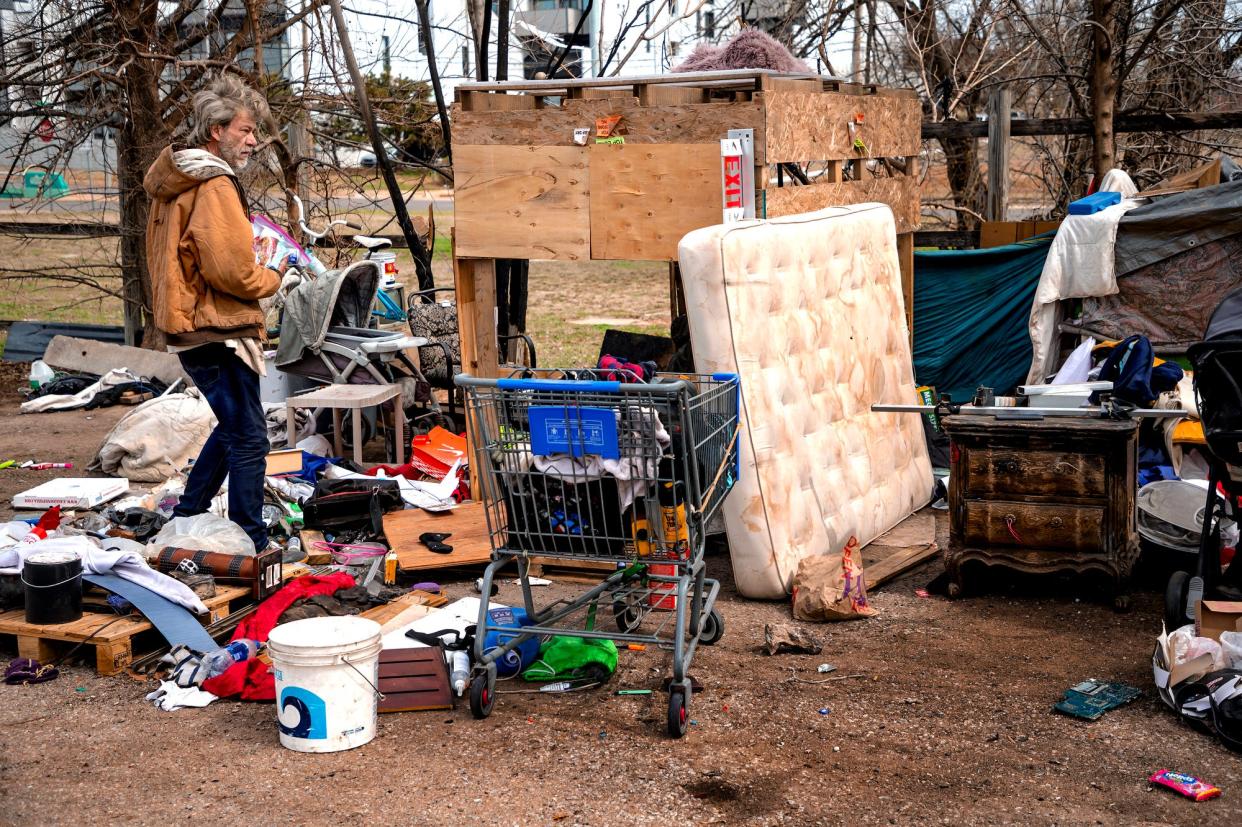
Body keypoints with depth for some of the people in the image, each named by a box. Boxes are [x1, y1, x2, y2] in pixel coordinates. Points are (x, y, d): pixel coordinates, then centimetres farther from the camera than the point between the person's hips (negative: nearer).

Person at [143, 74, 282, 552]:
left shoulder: (174, 181, 14)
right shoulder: (215, 186, -18)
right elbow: (232, 272, -23)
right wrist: (272, 279, -3)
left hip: (188, 328, 10)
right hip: (216, 332, -10)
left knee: (233, 427, 24)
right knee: (248, 439, -3)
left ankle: (187, 516, 31)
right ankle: (252, 544, 3)